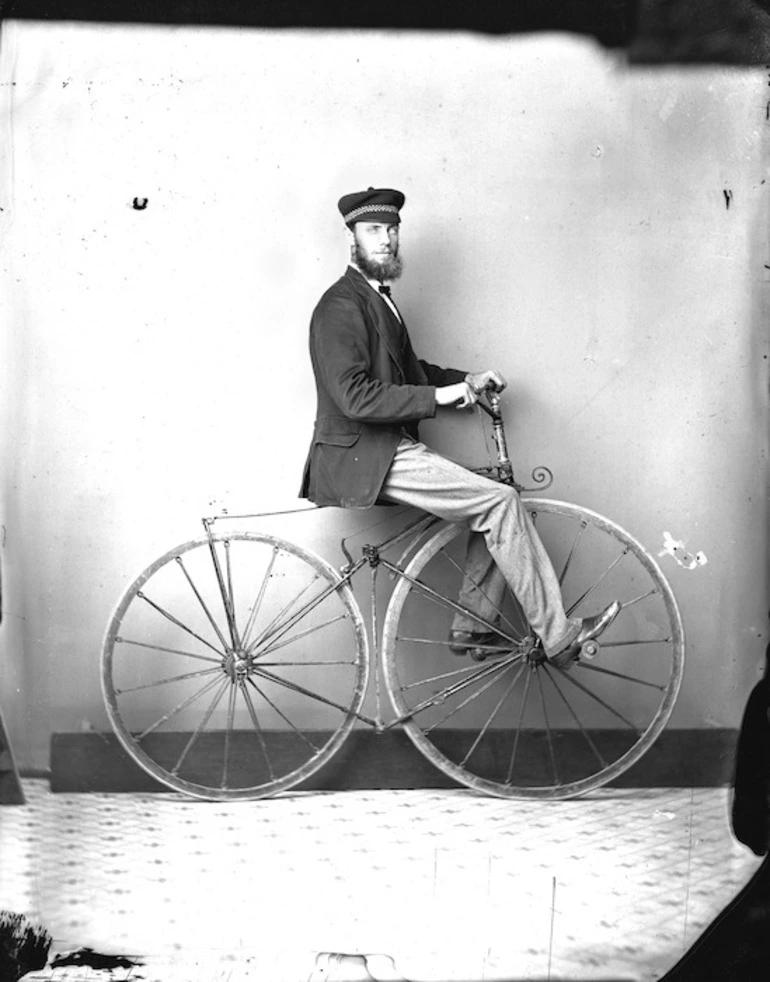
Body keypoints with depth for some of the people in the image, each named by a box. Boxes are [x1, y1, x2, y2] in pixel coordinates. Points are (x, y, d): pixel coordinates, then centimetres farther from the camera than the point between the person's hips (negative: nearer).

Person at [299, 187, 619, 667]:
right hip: (363, 459, -10)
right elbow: (356, 397, -24)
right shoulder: (340, 307, -15)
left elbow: (411, 372, 24)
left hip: (390, 450, 10)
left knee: (498, 502, 6)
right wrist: (438, 396, -22)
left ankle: (473, 627, 10)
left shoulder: (379, 298, 18)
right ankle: (558, 636, -9)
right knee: (502, 504, -15)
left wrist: (469, 380, 9)